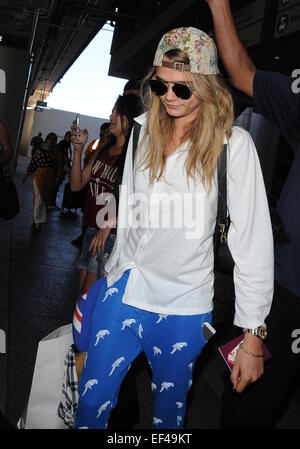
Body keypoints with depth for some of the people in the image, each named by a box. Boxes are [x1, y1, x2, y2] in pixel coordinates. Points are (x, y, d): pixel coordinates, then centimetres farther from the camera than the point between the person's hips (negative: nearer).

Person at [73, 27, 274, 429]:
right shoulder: (143, 128, 1)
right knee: (91, 401, 14)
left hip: (184, 305, -3)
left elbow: (253, 241, -15)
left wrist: (253, 336, -15)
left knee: (168, 411, 19)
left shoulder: (233, 144, -14)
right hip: (123, 288, 4)